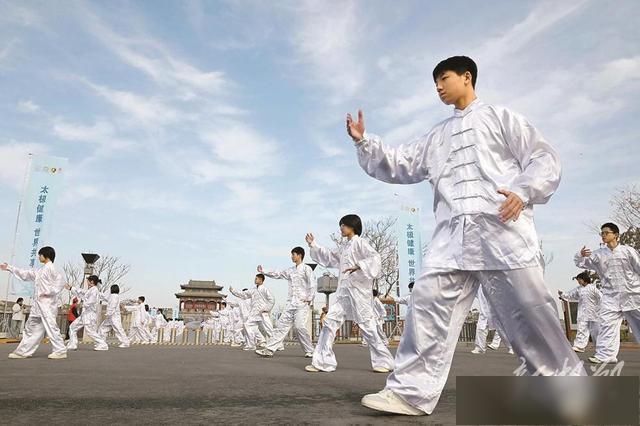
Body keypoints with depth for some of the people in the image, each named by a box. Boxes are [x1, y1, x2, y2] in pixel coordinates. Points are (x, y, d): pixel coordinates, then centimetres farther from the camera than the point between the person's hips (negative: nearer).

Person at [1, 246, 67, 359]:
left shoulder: (51, 268, -9)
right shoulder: (40, 271, 20)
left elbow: (61, 282, -18)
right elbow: (24, 274, 28)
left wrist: (48, 292, -18)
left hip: (47, 303, -10)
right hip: (38, 303, 10)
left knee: (51, 326, -11)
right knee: (31, 327, 13)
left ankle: (60, 351, -8)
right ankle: (23, 352, 21)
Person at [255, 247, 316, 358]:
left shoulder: (306, 268, -1)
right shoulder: (290, 270, 18)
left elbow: (313, 284, -8)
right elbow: (278, 274, 22)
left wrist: (309, 298, -14)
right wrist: (264, 272, 15)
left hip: (302, 303, -7)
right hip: (290, 303, 7)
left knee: (299, 326, -15)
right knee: (282, 324, 2)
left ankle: (310, 351, 0)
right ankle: (270, 349, 1)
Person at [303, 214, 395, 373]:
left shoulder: (360, 243, -5)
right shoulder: (343, 247, 20)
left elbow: (375, 258, -17)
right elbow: (329, 257, 29)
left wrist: (358, 266, -28)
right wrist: (313, 245, 26)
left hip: (358, 290, -8)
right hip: (343, 291, 8)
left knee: (367, 325, -3)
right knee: (330, 322, 0)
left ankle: (384, 361, 11)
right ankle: (323, 362, 4)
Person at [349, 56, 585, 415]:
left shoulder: (500, 117, 15)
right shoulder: (437, 137, 28)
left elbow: (544, 158, 8)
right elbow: (398, 166, 22)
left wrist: (523, 191, -11)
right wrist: (365, 142, 9)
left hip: (502, 227, -4)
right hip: (453, 234, 4)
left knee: (529, 309, -2)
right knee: (429, 303, -7)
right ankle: (411, 391, -5)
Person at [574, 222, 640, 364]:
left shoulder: (628, 251, -1)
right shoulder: (598, 255, 5)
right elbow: (580, 263, 6)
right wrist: (581, 255, -17)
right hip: (610, 296, 2)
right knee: (607, 325, -6)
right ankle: (605, 355, -5)